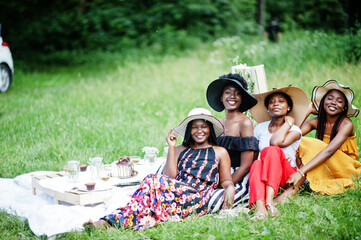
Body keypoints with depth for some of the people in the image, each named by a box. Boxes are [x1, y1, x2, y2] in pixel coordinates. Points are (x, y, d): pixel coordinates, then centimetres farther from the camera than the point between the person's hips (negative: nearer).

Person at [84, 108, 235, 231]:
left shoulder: (220, 152, 21)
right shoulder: (180, 150, 28)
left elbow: (226, 181, 17)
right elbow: (170, 176, 12)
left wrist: (230, 189, -6)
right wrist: (171, 147, 8)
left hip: (198, 198, -3)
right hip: (175, 193, 4)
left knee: (153, 180, -30)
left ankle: (114, 220, -43)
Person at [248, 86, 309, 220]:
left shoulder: (294, 130, 3)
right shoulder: (260, 128, 14)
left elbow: (276, 142, -19)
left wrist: (288, 122, -4)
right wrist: (274, 160, -8)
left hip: (287, 177, -2)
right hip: (263, 176, 2)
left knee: (271, 150, -31)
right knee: (257, 164, -34)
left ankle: (269, 202, -49)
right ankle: (260, 207, -58)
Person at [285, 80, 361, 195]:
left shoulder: (346, 124, -18)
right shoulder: (317, 122, -2)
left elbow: (329, 151, -33)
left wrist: (301, 172, -43)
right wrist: (308, 111, -10)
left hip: (347, 170, -5)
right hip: (324, 169, 5)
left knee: (315, 146, -29)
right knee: (301, 143, -19)